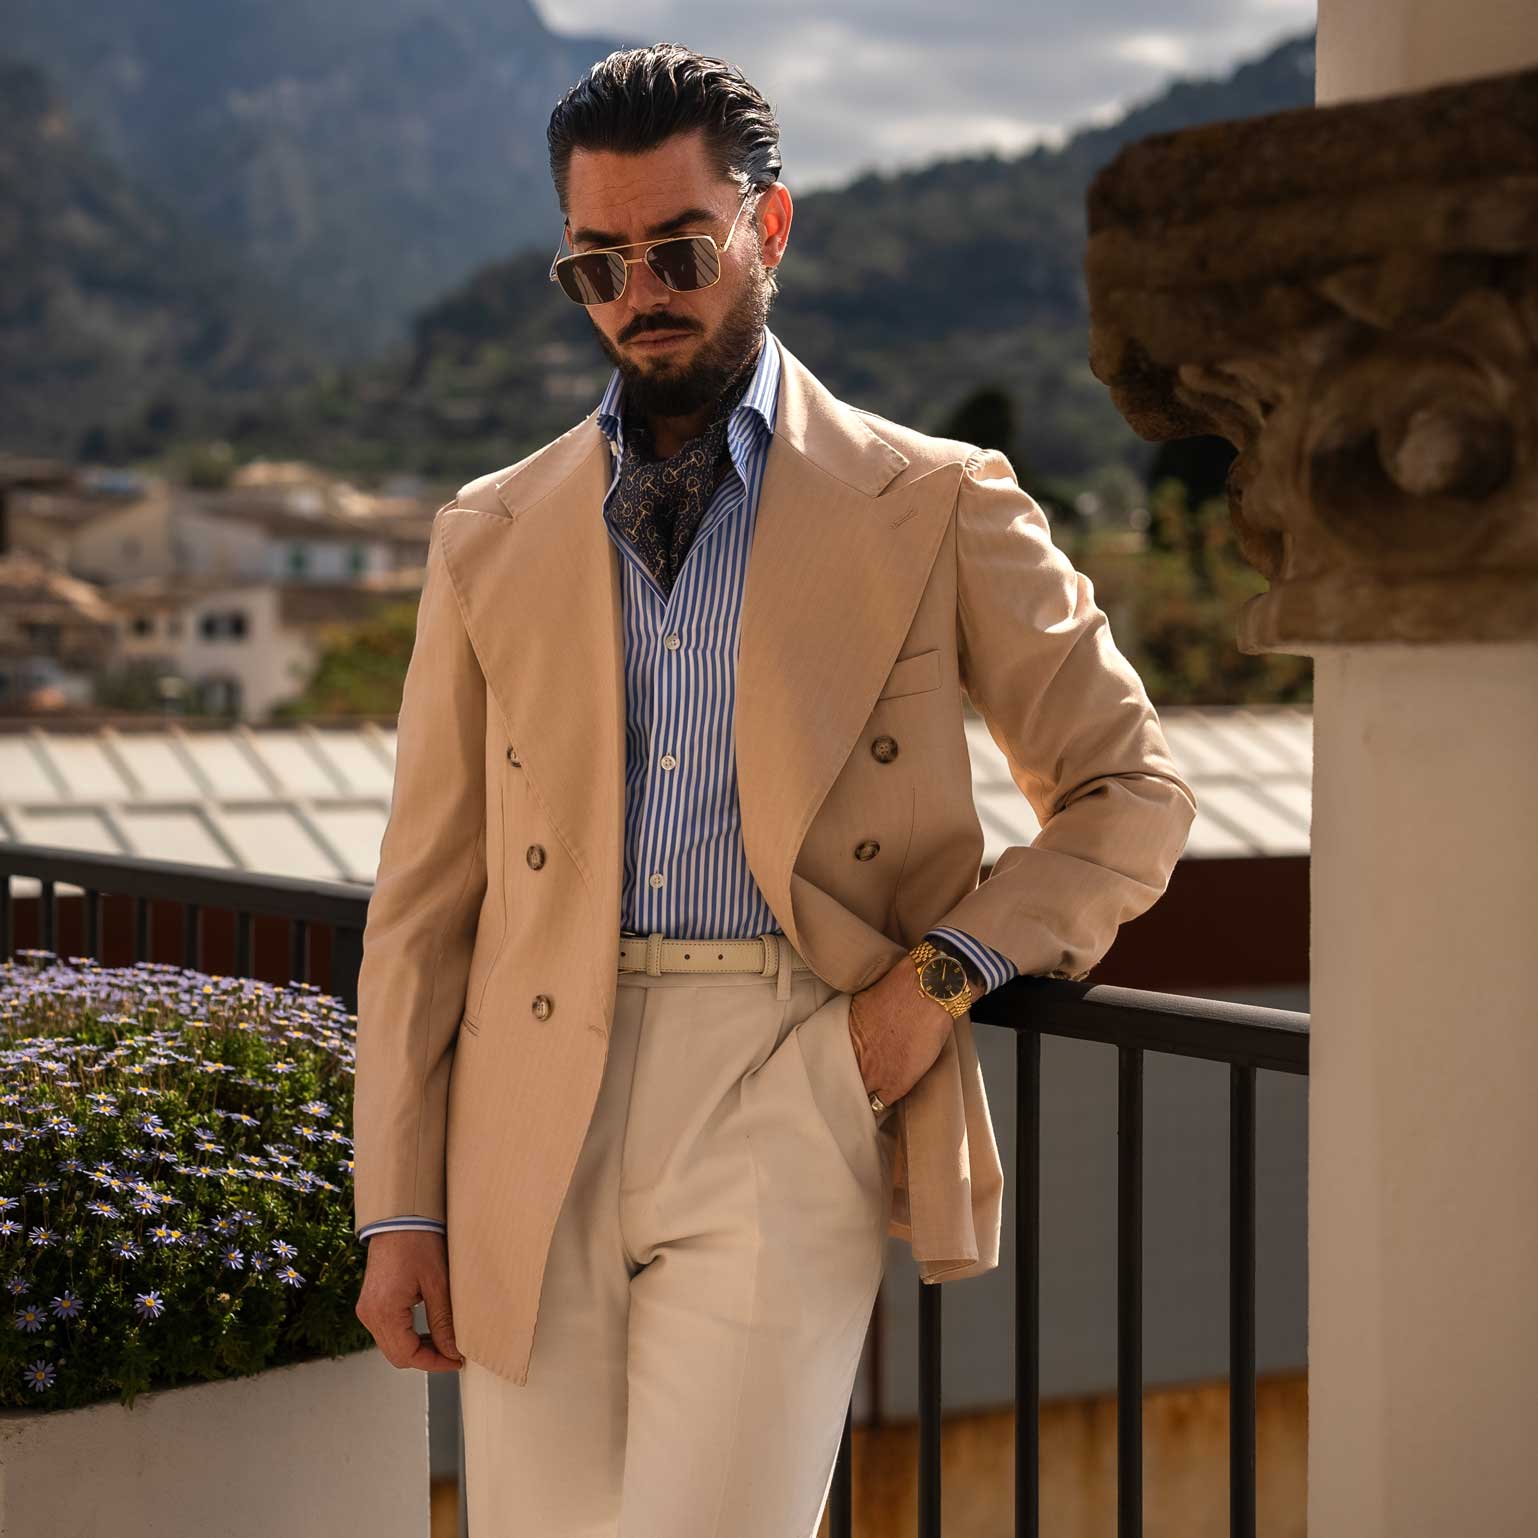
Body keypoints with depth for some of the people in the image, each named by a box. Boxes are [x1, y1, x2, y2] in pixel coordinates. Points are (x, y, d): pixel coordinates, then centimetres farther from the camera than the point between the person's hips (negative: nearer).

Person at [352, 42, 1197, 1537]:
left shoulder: (935, 509, 6)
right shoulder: (489, 539, 13)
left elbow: (1130, 794, 9)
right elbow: (424, 894, 12)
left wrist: (943, 973, -7)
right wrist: (398, 1207, 7)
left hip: (789, 1093, -3)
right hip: (537, 1127, 3)